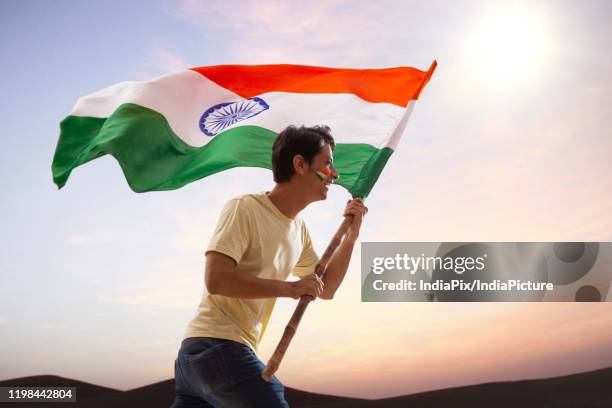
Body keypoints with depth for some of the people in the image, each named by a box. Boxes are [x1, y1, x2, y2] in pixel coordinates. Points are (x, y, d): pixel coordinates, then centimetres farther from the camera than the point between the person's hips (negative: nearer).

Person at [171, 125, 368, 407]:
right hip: (216, 348, -9)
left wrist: (351, 235, 8)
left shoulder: (299, 229, 13)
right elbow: (215, 279, -24)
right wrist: (290, 288, -21)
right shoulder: (244, 209, -13)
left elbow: (326, 290, 18)